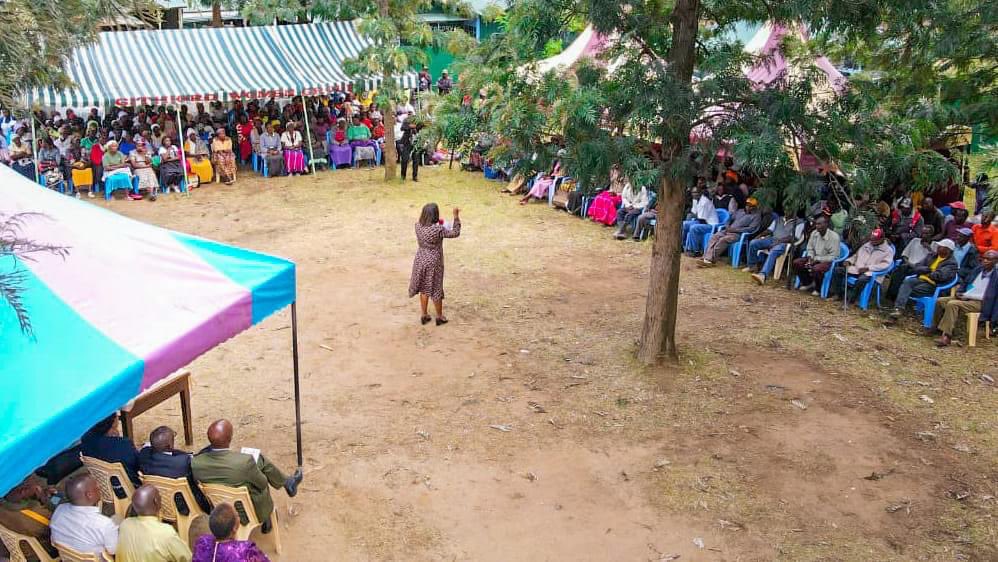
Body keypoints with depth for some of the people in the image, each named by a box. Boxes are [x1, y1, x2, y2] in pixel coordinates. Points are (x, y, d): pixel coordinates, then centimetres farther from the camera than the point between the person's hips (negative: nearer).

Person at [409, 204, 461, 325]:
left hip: (421, 261, 5)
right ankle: (439, 317, 27)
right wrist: (456, 217, -12)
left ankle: (424, 315, 30)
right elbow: (455, 233, -14)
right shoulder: (438, 229, -25)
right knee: (436, 289, 11)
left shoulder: (418, 226, -9)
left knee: (424, 289, 18)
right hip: (434, 263, -5)